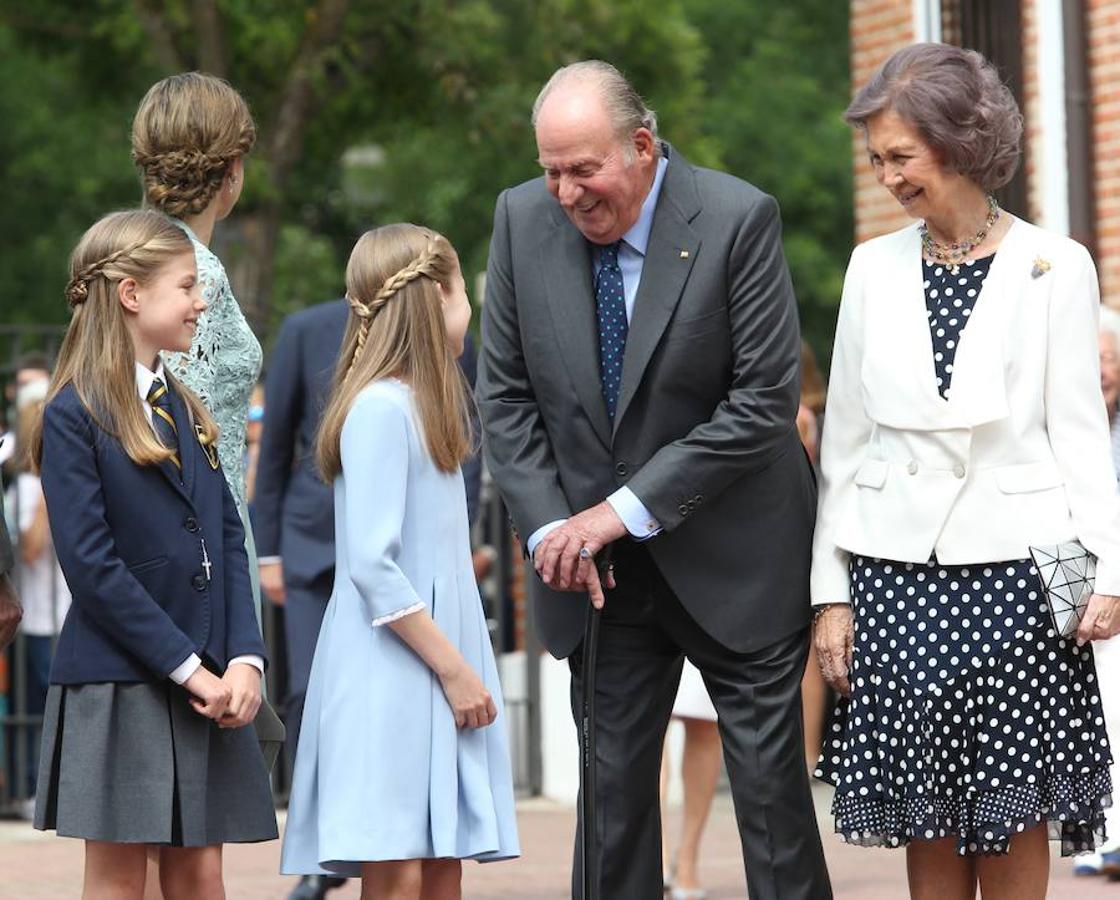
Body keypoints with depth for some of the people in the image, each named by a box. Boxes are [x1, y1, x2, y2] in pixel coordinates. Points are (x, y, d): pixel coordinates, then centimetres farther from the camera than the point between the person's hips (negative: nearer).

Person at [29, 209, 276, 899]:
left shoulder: (185, 409, 14)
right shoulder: (74, 416, -8)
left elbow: (230, 542, 10)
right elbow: (92, 566, -14)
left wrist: (244, 659, -5)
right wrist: (187, 667, -16)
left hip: (206, 687, 6)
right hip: (118, 686, -6)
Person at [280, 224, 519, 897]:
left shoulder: (422, 405, 17)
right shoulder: (380, 407, -12)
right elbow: (372, 565, -18)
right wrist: (454, 667, -16)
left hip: (438, 663, 9)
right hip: (390, 672, -9)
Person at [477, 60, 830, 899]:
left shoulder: (737, 219, -15)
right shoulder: (523, 219, -2)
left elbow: (765, 399, -16)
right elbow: (506, 393, 4)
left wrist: (627, 508, -17)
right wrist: (548, 527, -8)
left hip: (733, 555, -3)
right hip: (598, 564, 3)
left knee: (769, 779, 0)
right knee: (612, 784, 4)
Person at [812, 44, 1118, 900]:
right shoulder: (874, 267, 10)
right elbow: (846, 438, 12)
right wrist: (832, 590, 8)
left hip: (1012, 563, -3)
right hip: (897, 568, 3)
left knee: (1011, 811, -3)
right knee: (925, 813, 2)